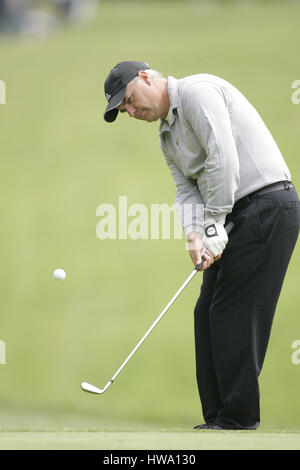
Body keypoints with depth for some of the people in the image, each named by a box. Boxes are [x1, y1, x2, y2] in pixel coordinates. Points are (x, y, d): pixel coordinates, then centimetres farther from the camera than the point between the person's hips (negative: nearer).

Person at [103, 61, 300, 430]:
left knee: (234, 313, -11)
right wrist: (195, 237, -7)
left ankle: (238, 420, -8)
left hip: (266, 203, -10)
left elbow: (223, 160, -19)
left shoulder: (197, 91, -11)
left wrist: (214, 225, -15)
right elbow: (186, 190, 13)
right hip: (236, 216, 10)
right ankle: (218, 418, 8)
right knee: (209, 313, 7)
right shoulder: (168, 136, 21)